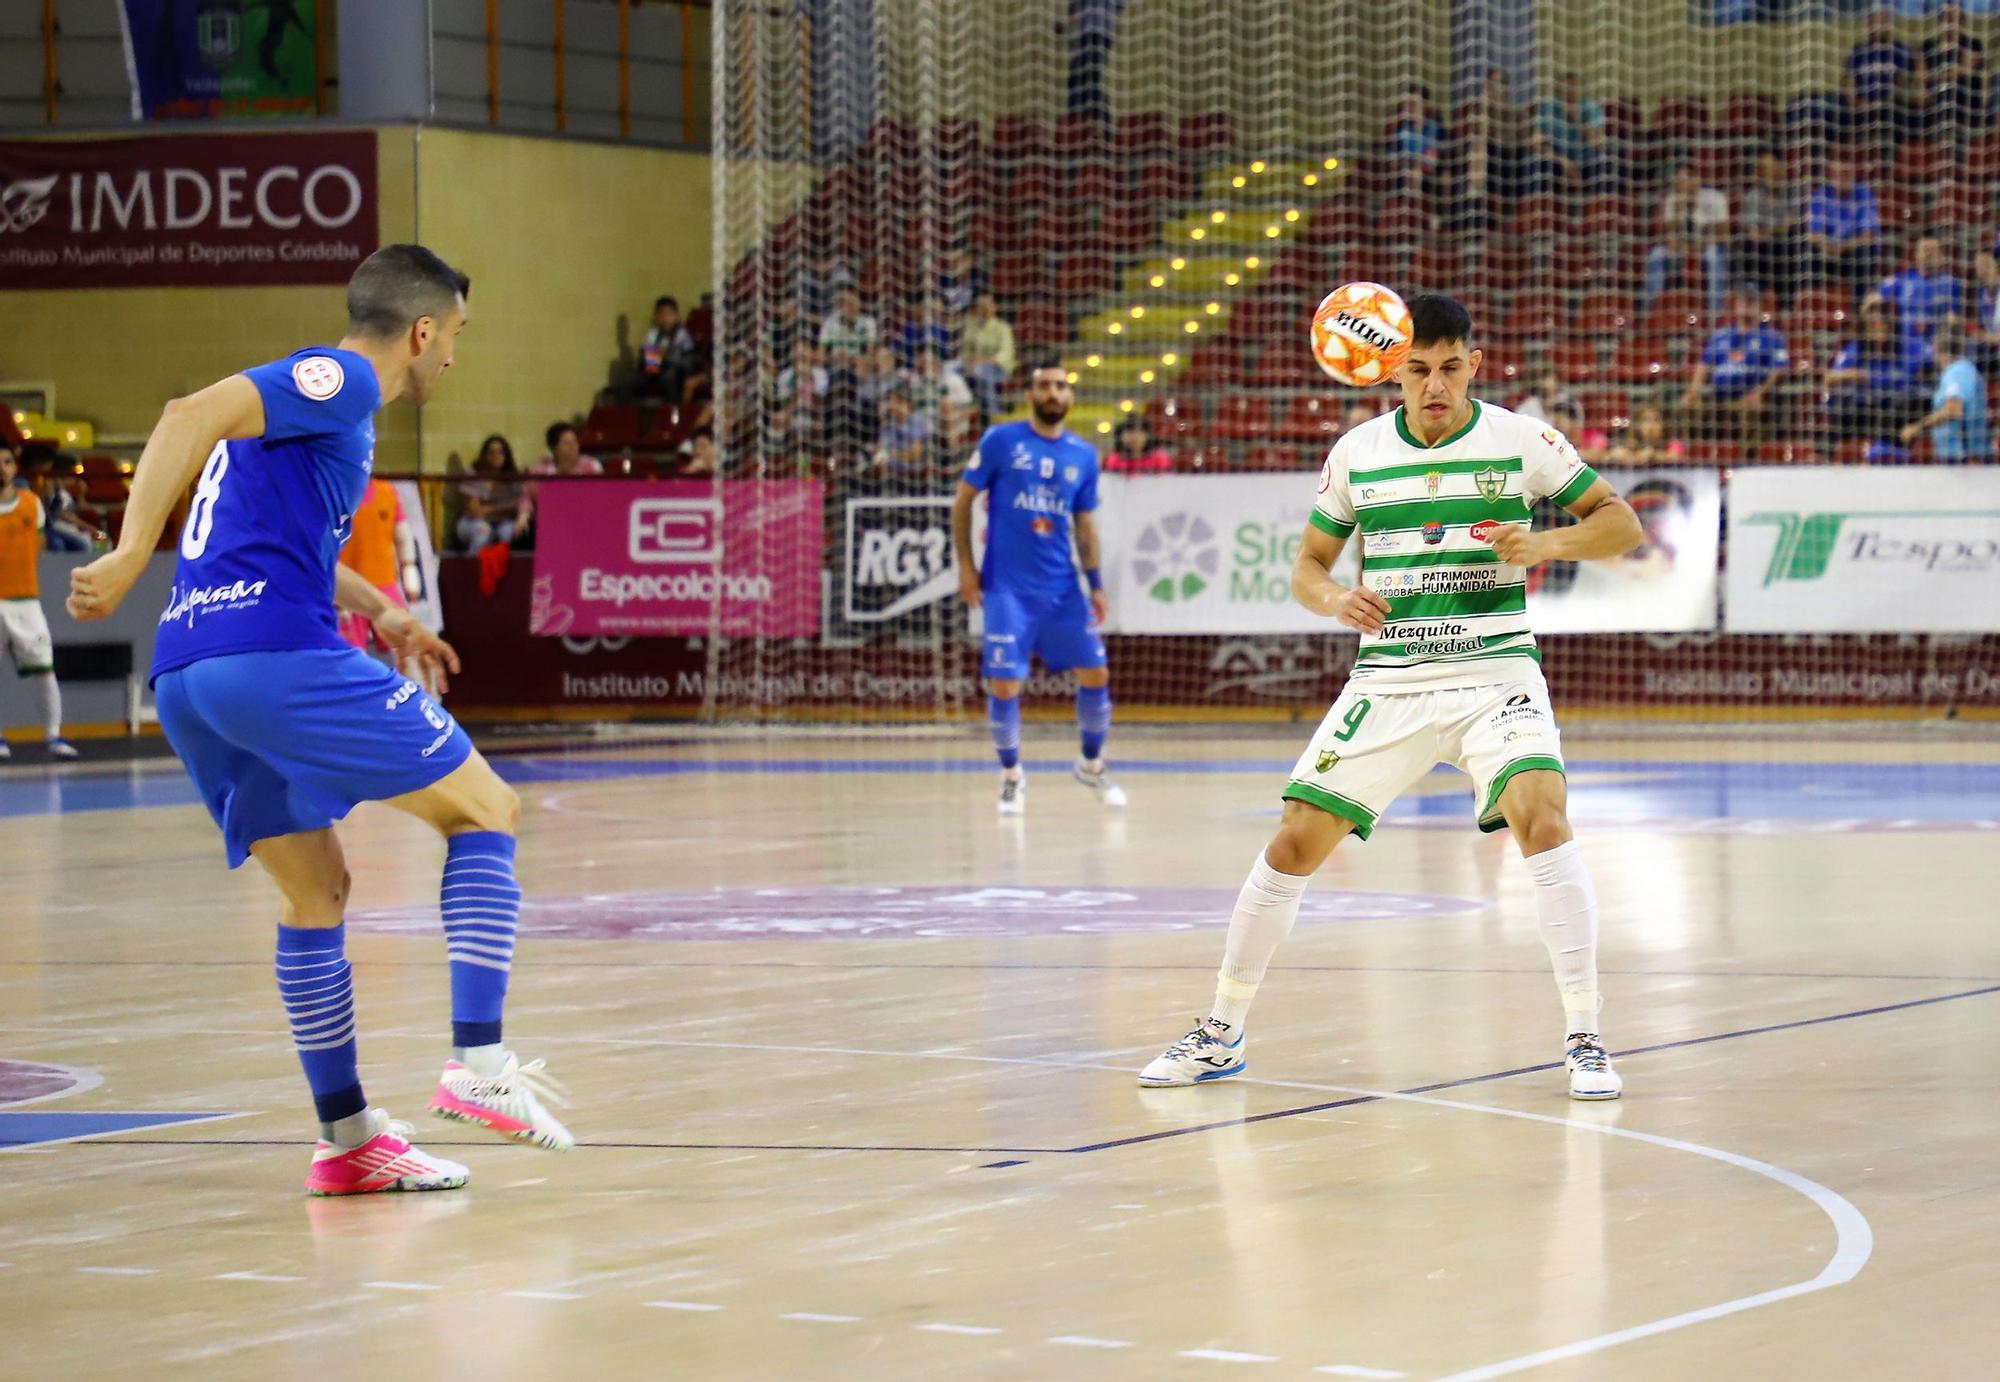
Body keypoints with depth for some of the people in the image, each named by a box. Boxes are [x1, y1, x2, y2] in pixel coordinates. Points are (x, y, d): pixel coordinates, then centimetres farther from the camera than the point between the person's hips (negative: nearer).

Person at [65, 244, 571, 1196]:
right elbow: (192, 417, -18)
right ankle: (477, 1063, -8)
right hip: (279, 652, -9)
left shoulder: (312, 395, 27)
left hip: (186, 678, 9)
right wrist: (130, 557, -25)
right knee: (484, 811, 2)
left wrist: (375, 609, 41)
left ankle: (346, 1137, 17)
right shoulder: (341, 379, -2)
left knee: (315, 891, 18)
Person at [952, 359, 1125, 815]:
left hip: (1062, 587, 4)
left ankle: (1092, 765, 23)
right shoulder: (1001, 441, -2)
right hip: (1008, 588, -3)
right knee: (1004, 684, -6)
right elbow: (963, 500, 2)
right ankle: (1012, 776, 13)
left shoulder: (1084, 455, 8)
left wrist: (1096, 583, 8)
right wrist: (966, 564, -4)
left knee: (1095, 674, 2)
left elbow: (1085, 524, 15)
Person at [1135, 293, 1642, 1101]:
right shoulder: (1356, 454, 4)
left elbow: (1621, 524, 2)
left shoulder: (1521, 441, -2)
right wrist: (1335, 599, -11)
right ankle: (1220, 1035, 15)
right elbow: (1307, 565, 12)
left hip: (1495, 674, -2)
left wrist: (1550, 543, -18)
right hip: (1387, 682, 2)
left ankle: (1584, 1040, -17)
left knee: (1542, 821, -26)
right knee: (1295, 843, -2)